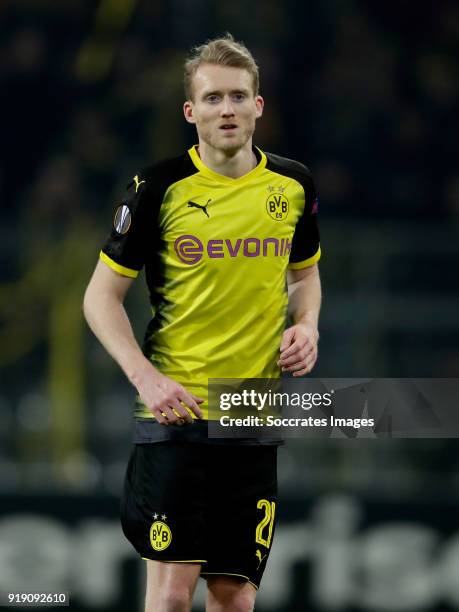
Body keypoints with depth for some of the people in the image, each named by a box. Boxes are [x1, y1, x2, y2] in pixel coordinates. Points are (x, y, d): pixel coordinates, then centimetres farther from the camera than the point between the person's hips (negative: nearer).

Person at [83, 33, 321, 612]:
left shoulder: (292, 184, 7)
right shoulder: (159, 187, -6)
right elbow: (102, 294, -1)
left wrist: (305, 325, 2)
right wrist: (145, 376, -15)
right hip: (176, 410, -4)